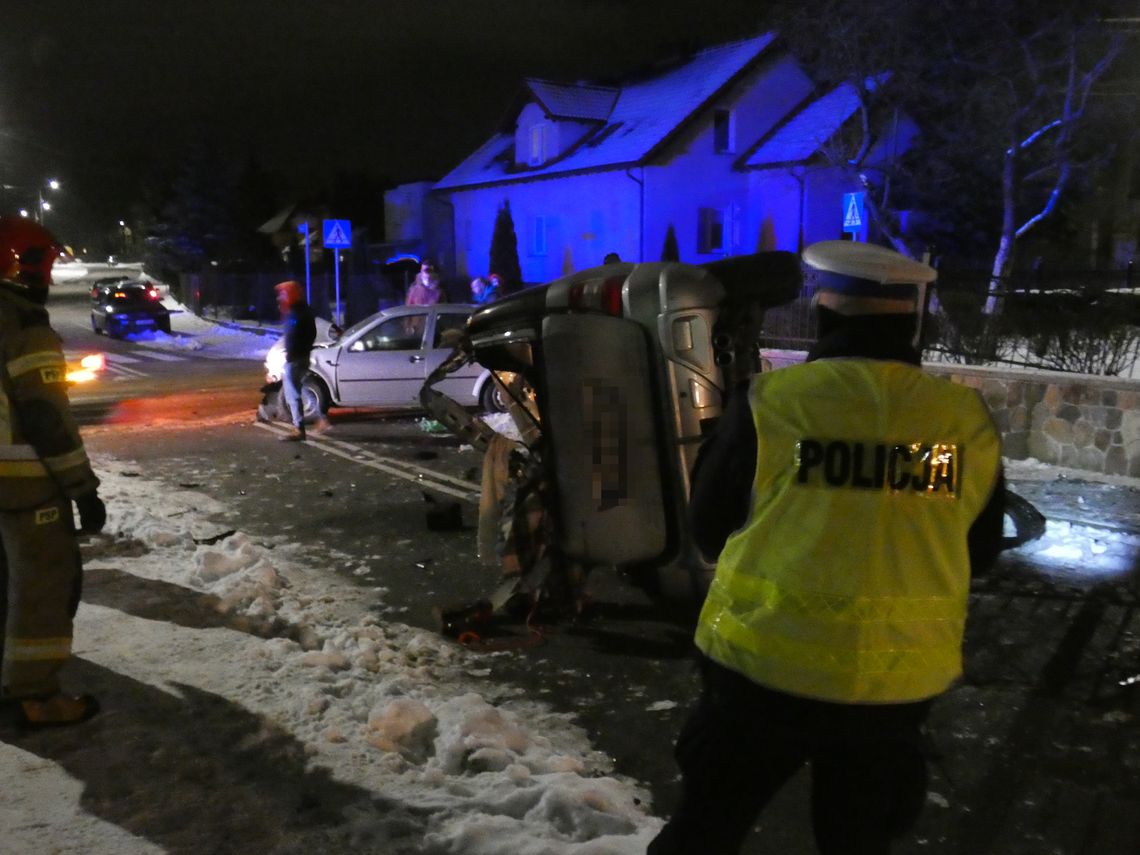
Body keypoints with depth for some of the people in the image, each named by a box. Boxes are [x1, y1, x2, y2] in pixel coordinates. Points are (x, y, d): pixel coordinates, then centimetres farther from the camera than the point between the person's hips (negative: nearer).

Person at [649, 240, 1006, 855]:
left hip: (764, 664, -2)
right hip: (900, 680, 3)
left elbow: (709, 530, -2)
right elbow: (979, 552, 9)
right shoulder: (968, 420, -5)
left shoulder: (771, 401, -13)